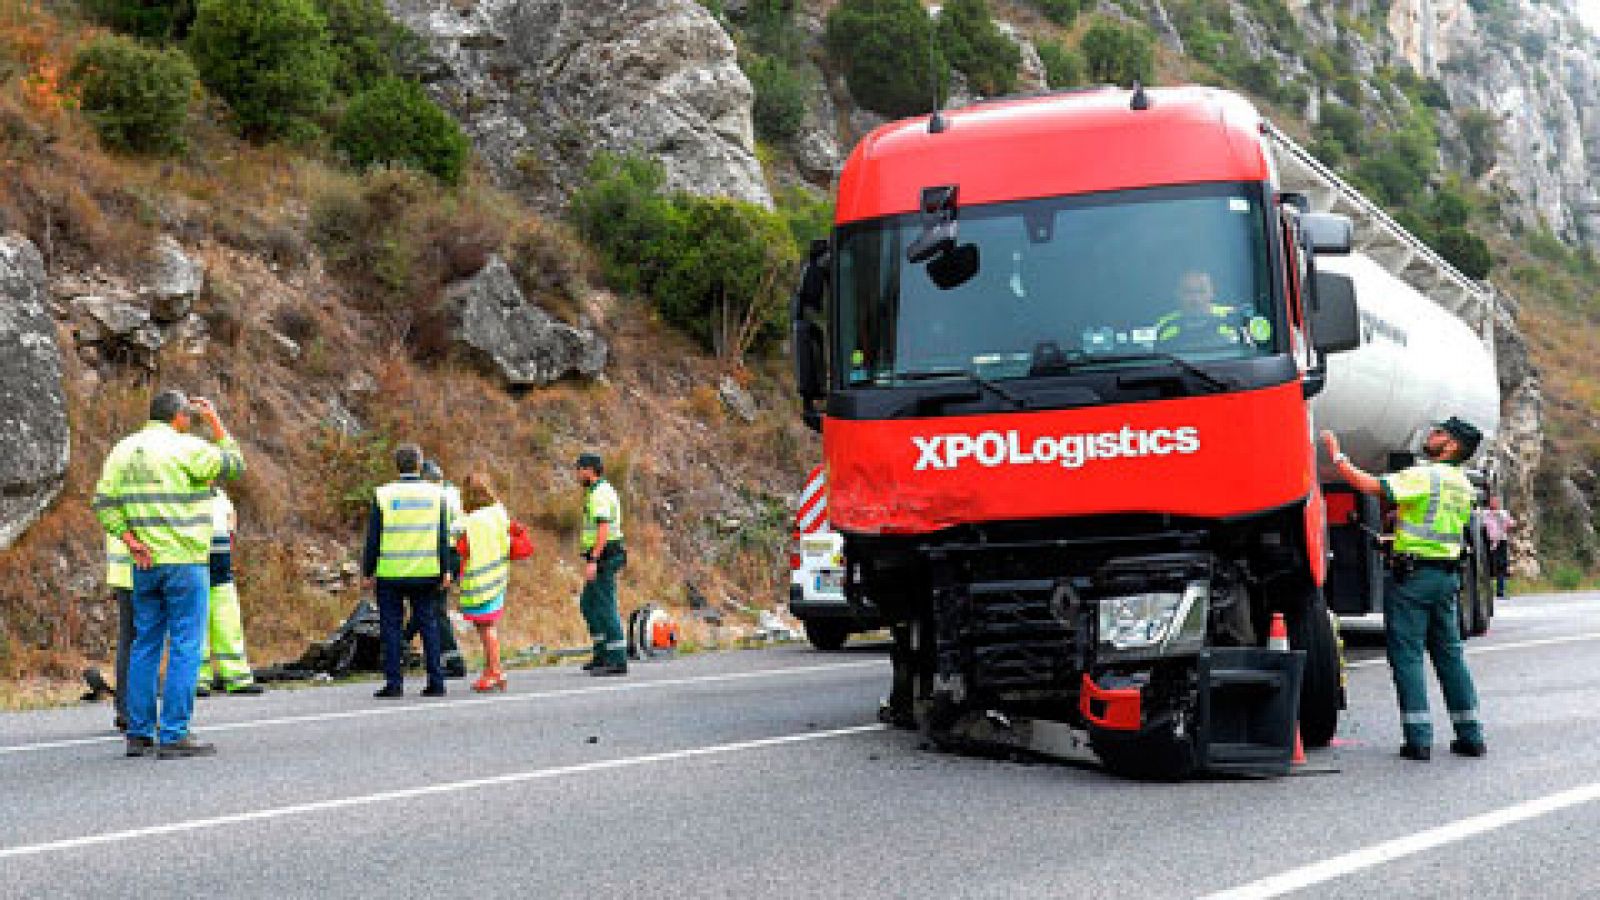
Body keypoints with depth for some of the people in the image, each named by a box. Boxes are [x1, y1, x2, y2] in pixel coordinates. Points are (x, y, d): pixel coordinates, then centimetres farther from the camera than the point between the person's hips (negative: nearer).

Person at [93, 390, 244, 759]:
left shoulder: (124, 449, 10)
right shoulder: (185, 448, -9)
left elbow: (105, 503, 4)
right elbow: (233, 464, 0)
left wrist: (131, 541, -2)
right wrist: (214, 419, 6)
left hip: (145, 564, 7)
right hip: (184, 560, -7)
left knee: (146, 645, 12)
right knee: (185, 647, -4)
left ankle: (139, 733, 13)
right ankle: (173, 736, -7)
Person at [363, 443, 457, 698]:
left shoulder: (383, 495, -4)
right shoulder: (435, 494, 2)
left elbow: (373, 538, -4)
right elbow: (442, 536, 2)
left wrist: (367, 572, 3)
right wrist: (445, 570, 6)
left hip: (390, 573, -2)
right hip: (426, 572, 2)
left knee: (391, 627, 4)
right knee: (428, 625, 9)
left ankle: (394, 683, 2)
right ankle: (435, 682, 6)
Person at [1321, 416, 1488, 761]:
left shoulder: (1424, 476, -13)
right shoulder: (1464, 486, 13)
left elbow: (1369, 486, -21)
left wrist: (1337, 455, -10)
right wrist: (1404, 519, 32)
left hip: (1413, 573, -8)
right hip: (1448, 573, 8)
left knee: (1407, 654, -3)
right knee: (1450, 653, 13)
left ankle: (1418, 738, -7)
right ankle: (1470, 735, 14)